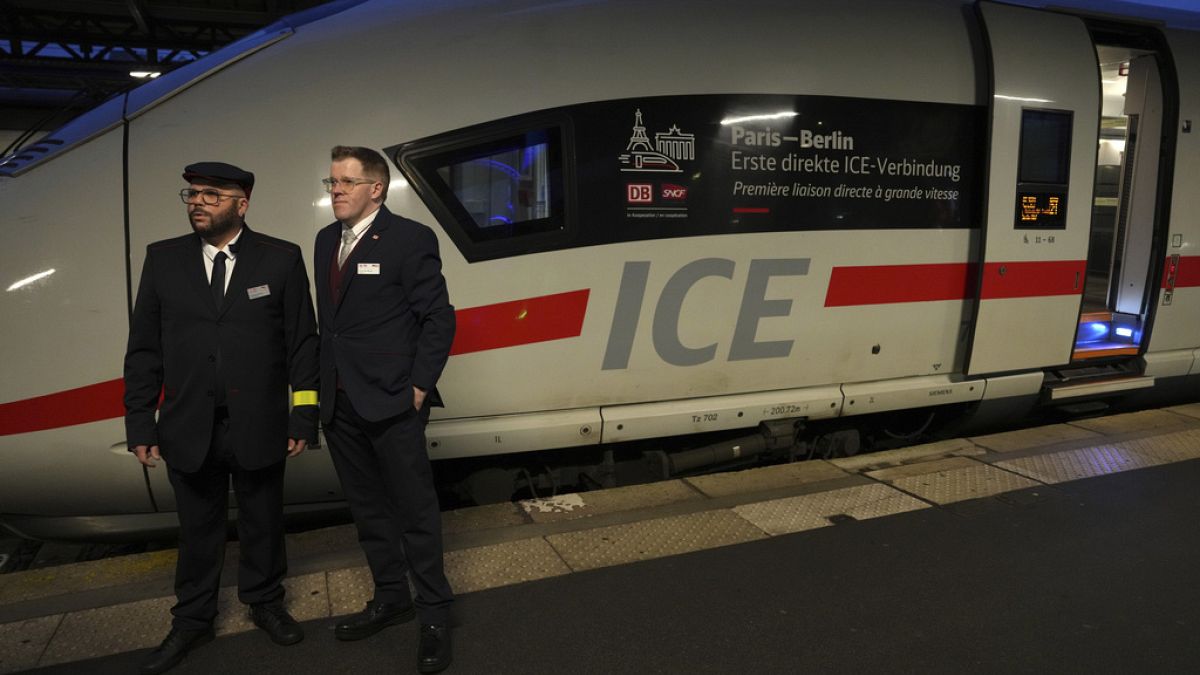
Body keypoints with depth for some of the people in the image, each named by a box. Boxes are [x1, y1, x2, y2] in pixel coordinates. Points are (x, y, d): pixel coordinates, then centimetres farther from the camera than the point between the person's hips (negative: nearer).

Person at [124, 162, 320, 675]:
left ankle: (265, 603, 38)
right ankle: (192, 622, 36)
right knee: (197, 530, 16)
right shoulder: (162, 259, 3)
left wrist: (303, 418, -6)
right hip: (188, 430, 2)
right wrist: (140, 424, 2)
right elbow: (144, 348, 5)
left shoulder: (282, 259, -3)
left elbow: (302, 344, -3)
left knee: (262, 523, 15)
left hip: (259, 428, -1)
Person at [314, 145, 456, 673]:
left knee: (415, 509, 3)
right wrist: (324, 385, 10)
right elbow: (327, 319, 15)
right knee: (368, 508, 17)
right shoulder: (326, 240, 13)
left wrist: (419, 386, -13)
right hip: (339, 405, 7)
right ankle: (391, 599, 35)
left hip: (391, 403, -7)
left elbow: (438, 318, -10)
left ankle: (434, 614, 18)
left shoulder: (410, 238, -9)